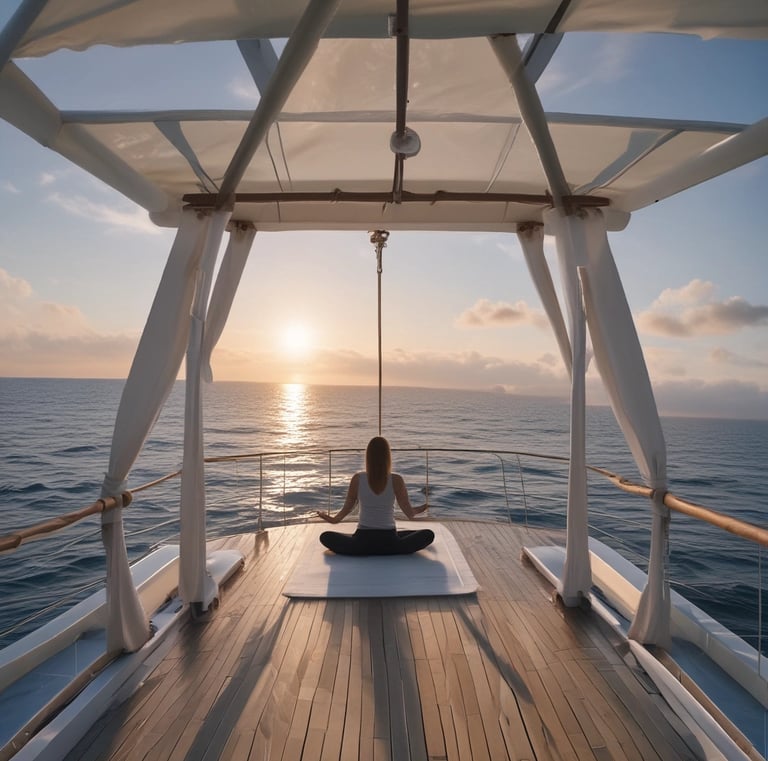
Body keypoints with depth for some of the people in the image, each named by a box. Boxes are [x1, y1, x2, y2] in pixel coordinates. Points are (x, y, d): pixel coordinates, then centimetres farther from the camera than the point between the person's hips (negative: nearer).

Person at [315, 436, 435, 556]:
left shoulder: (357, 479, -10)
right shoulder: (396, 480, -12)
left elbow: (346, 510, 0)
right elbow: (410, 513, -4)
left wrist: (332, 519, 22)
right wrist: (419, 509, 19)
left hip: (363, 542, 0)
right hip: (389, 543, 0)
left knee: (325, 536, 21)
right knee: (429, 534, 17)